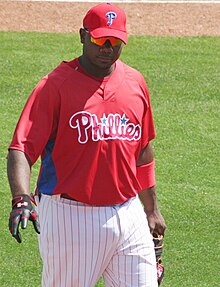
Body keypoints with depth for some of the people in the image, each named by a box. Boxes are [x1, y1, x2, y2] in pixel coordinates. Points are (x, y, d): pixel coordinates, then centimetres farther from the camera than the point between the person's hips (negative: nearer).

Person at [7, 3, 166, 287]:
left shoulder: (135, 83, 10)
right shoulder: (54, 85, -8)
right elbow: (22, 148, -16)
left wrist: (151, 209, 24)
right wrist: (21, 198, -33)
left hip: (128, 215, 5)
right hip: (69, 218, -5)